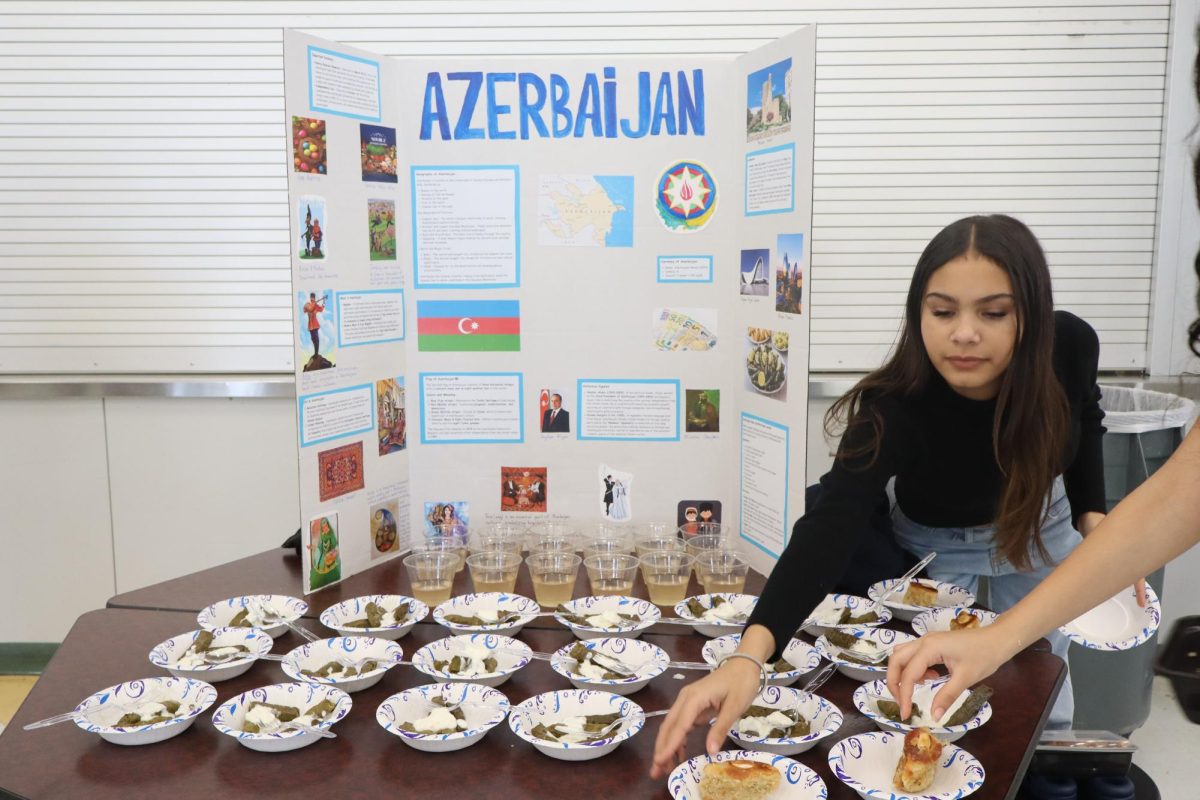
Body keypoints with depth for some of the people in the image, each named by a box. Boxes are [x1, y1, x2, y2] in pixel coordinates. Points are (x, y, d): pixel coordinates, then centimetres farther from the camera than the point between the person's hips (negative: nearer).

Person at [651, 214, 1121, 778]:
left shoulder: (1069, 347, -28)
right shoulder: (894, 407, -40)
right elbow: (831, 523, -53)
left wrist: (1092, 515, -12)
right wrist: (749, 655, -67)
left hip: (1039, 529, 3)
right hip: (935, 545, -2)